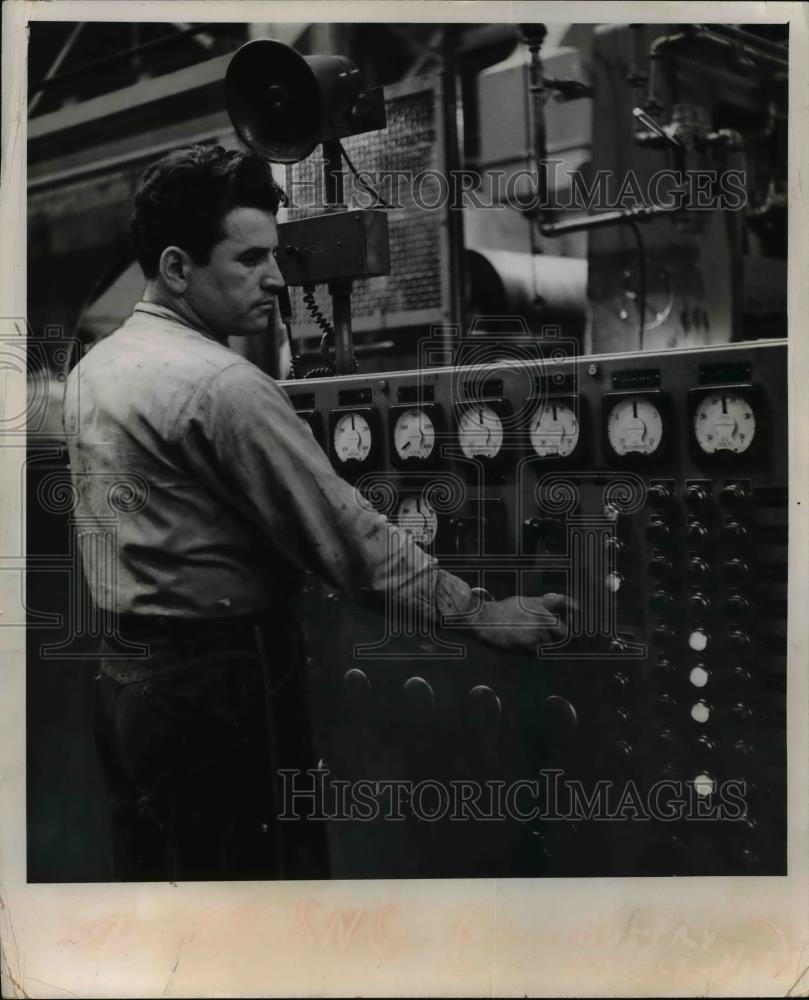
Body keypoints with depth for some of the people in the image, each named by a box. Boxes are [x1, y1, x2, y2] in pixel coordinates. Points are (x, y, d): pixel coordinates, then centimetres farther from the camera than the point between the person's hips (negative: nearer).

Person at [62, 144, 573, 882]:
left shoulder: (93, 366, 8)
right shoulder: (219, 384, -20)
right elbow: (343, 526, -19)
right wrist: (478, 614, -13)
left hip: (125, 670, 9)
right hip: (215, 680, -9)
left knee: (155, 867, 18)